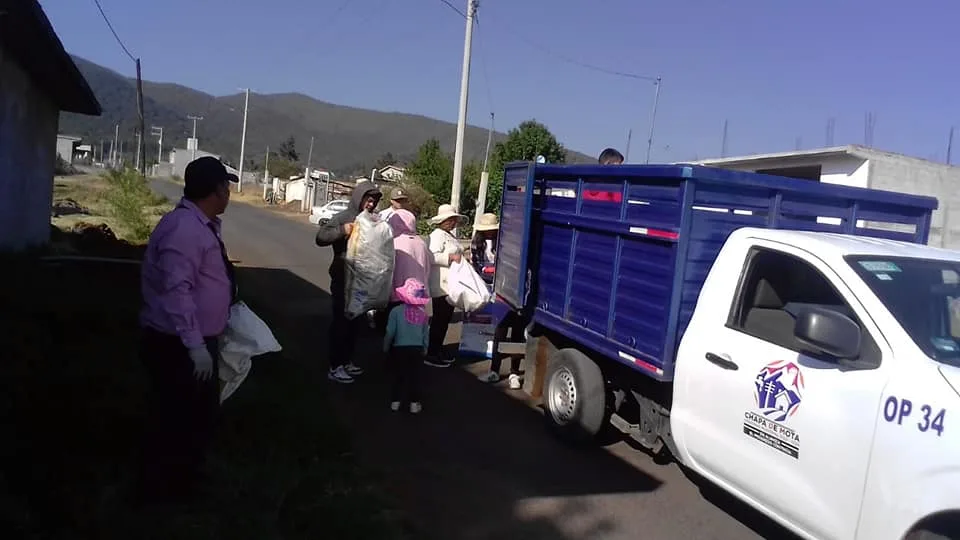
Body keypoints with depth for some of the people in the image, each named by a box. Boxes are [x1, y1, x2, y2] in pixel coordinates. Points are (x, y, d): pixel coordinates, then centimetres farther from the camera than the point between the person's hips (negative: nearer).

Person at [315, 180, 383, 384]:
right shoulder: (343, 218, -10)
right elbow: (320, 237, -20)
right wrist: (342, 230, -33)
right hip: (343, 279, -7)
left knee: (354, 321, 14)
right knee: (340, 321, -3)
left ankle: (347, 361, 27)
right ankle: (335, 367, 4)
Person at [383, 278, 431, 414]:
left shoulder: (396, 310, -11)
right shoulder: (423, 312, -2)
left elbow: (390, 332, -7)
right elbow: (426, 333, 6)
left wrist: (386, 347, 9)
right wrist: (424, 348, 21)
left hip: (399, 348, -1)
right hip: (417, 349, 2)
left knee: (399, 375, 12)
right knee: (415, 375, 10)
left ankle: (396, 401, 19)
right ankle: (414, 403, 14)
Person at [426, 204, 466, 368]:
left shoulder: (450, 236, 20)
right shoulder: (437, 235, -12)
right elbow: (432, 256, -25)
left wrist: (461, 257, 16)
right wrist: (451, 257, -25)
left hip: (450, 285, 10)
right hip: (441, 285, -10)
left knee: (445, 319, 14)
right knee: (439, 320, -5)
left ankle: (438, 351, 23)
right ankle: (431, 355, 1)